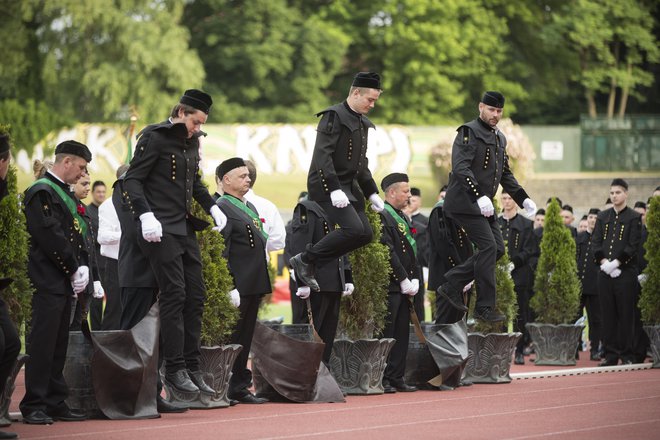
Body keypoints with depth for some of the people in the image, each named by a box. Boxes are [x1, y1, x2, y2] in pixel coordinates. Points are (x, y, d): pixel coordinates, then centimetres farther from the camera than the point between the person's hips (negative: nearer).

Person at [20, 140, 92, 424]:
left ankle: (55, 403, 14)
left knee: (59, 345, 10)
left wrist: (81, 268, 6)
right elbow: (49, 236, -17)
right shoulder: (41, 192, -10)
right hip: (47, 281, -9)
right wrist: (74, 270, -13)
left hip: (66, 282, 9)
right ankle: (34, 406, -5)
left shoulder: (65, 193, 20)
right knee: (42, 344, -7)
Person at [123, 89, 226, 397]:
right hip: (161, 230, -8)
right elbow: (132, 179, -12)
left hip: (185, 229, 8)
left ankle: (192, 368, 10)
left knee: (195, 296, 5)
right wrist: (145, 215, -24)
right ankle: (174, 369, -8)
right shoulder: (154, 138, -7)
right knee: (174, 294, -11)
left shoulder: (191, 141, 16)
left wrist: (212, 207, 14)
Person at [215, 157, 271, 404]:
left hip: (254, 286, 9)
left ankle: (239, 387, 17)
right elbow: (220, 252, -17)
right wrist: (229, 288, -22)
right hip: (238, 286, -9)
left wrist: (262, 285, 21)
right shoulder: (221, 208, -11)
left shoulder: (250, 207, 19)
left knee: (245, 338, 12)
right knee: (230, 338, -5)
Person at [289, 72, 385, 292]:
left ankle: (311, 261, 8)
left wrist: (372, 193, 17)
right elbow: (322, 155, -21)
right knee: (354, 229, -22)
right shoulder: (334, 116, -12)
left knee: (366, 234, 1)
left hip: (350, 186, 9)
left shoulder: (362, 124, 16)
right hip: (327, 185, -9)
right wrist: (334, 190, -28)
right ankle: (305, 260, -9)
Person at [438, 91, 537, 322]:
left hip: (484, 205, 9)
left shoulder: (499, 138, 17)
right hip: (465, 202, -9)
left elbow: (505, 173, 24)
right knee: (488, 247, -14)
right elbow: (461, 167, -24)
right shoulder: (468, 133, -11)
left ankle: (452, 285, 13)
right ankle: (484, 308, -8)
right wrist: (480, 197, -35)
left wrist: (523, 199, 11)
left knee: (497, 249, 5)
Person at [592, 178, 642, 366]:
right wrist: (604, 262, -9)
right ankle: (610, 354, 9)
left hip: (626, 271, -4)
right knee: (608, 314, 5)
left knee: (625, 314, -2)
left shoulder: (634, 217, 1)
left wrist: (616, 263, -15)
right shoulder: (603, 217, 13)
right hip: (605, 272, 4)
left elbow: (633, 245, -7)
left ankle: (627, 355, 2)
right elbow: (596, 242, 7)